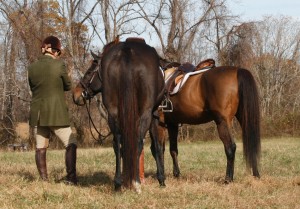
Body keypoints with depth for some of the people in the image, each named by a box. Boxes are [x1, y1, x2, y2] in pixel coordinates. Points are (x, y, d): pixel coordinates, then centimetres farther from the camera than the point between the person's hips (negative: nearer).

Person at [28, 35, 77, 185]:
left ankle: (44, 180, 7)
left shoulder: (32, 67, 2)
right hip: (57, 113, -4)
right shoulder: (59, 64, -9)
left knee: (41, 147, 8)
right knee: (71, 144, 4)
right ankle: (71, 178, -5)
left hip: (37, 113, 4)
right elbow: (68, 86, 3)